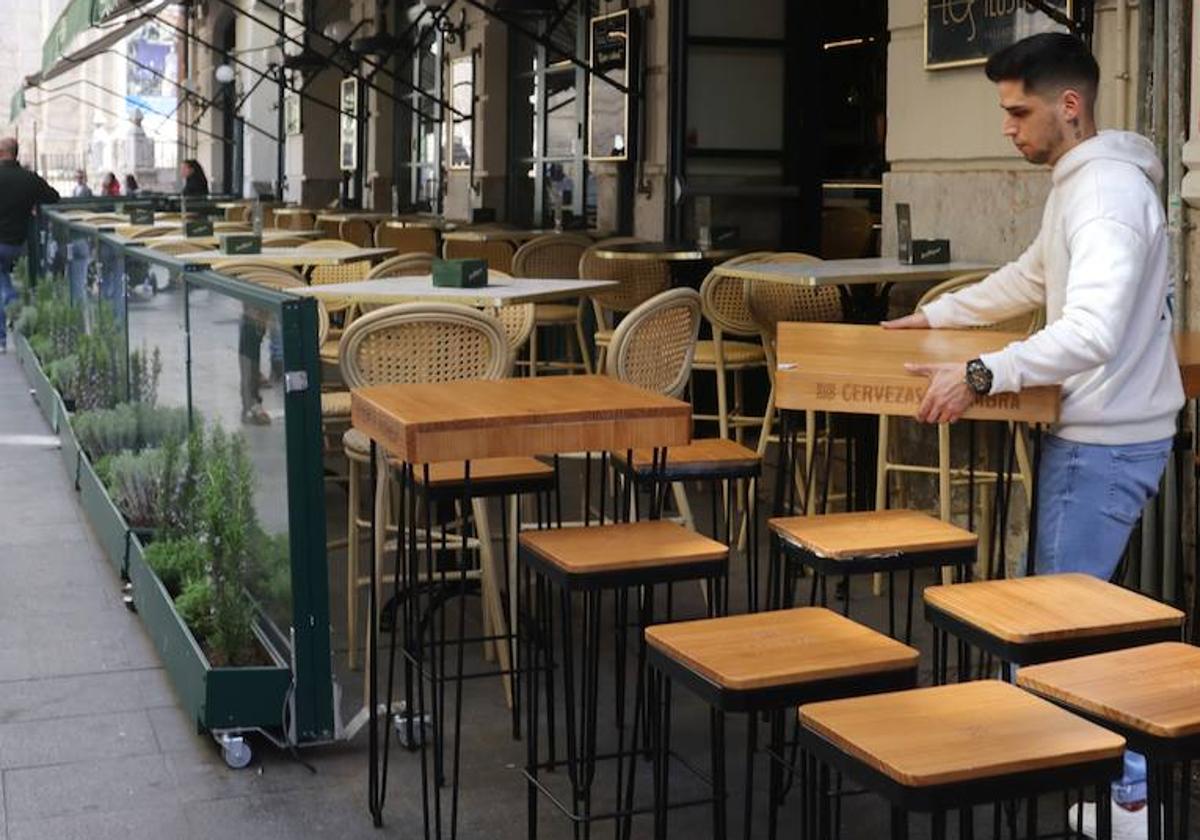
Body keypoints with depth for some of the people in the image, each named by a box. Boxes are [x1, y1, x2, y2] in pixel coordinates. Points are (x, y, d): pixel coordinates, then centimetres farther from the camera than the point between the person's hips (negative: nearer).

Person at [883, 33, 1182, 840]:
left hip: (1106, 441, -10)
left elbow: (1092, 334, -35)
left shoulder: (1108, 192, -22)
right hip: (1098, 431, 10)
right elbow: (1032, 278, 28)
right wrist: (935, 315, 26)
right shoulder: (1080, 182, 12)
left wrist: (982, 374, -36)